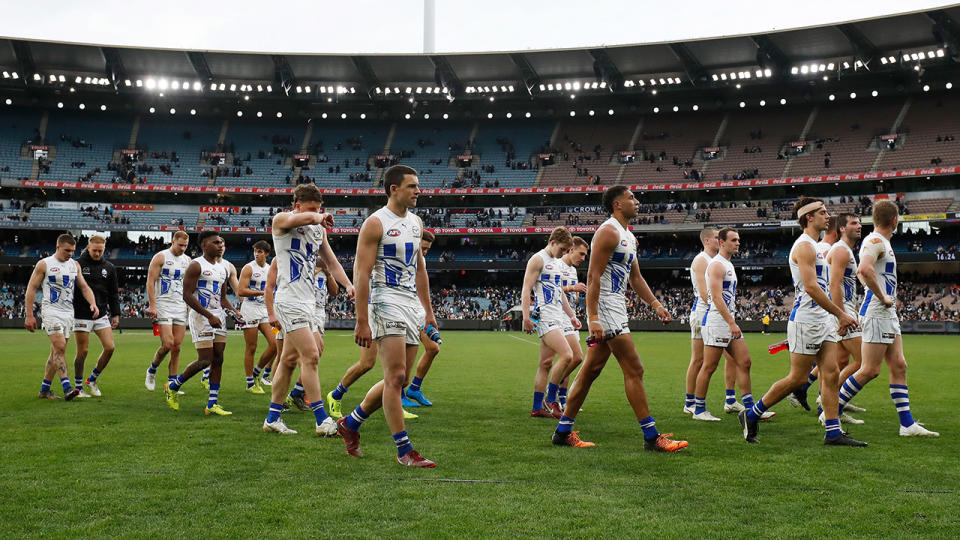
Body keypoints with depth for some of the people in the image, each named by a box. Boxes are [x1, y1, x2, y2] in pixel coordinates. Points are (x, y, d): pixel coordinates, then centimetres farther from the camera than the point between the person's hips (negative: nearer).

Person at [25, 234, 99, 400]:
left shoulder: (75, 265, 12)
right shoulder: (44, 264, -4)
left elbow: (84, 287, 15)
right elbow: (31, 289, -3)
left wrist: (93, 303, -4)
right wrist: (29, 315, -8)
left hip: (68, 312, 6)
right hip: (51, 311, -6)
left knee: (57, 351, 8)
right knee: (60, 348, -17)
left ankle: (44, 389, 17)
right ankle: (67, 388, -23)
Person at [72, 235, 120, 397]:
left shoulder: (109, 267, 9)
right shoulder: (77, 264, -4)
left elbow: (113, 293, 15)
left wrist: (116, 314, 10)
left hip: (102, 315, 4)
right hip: (81, 315, -4)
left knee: (110, 347, -5)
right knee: (83, 351, -1)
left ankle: (92, 379, 15)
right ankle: (79, 387, 13)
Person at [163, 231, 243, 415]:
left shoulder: (224, 267, 14)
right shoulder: (196, 266, -9)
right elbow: (187, 295, -15)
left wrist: (234, 312, 4)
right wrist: (210, 316, -19)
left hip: (218, 316, 7)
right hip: (200, 316, -7)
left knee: (218, 360, 3)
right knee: (205, 360, -10)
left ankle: (212, 404, 7)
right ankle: (173, 387, 13)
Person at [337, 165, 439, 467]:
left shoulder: (416, 222, 15)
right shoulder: (375, 223, -9)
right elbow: (361, 273, -13)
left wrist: (428, 310, 19)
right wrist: (362, 322, -18)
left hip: (411, 304, 8)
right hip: (386, 302, -8)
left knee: (397, 380, 10)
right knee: (396, 377, -9)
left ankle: (351, 423, 28)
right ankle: (404, 451, -3)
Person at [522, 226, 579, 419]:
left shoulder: (558, 263, 21)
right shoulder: (538, 259, -6)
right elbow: (526, 290, -11)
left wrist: (571, 316, 26)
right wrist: (526, 317, -19)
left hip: (558, 317, 9)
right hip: (544, 316, -9)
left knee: (546, 363, 8)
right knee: (566, 355, -19)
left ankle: (537, 408, 11)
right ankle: (551, 400, -9)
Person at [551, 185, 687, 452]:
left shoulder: (629, 237, 20)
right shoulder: (608, 232, -12)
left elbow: (635, 277, 24)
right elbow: (593, 276, -18)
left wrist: (655, 304, 13)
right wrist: (593, 318, -24)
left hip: (616, 307, 10)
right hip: (605, 307, -10)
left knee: (590, 370, 11)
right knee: (634, 369, -8)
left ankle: (563, 431, 17)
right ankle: (651, 437, -2)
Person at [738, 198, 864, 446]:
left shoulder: (813, 246, 20)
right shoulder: (804, 246, -12)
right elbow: (810, 287, -21)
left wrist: (838, 318, 20)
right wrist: (841, 314, -19)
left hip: (822, 321, 10)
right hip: (805, 321, -10)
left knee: (831, 374, 3)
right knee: (797, 378, -4)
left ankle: (833, 433, 5)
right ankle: (751, 415, 8)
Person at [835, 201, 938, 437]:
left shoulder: (882, 242, 18)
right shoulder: (875, 241, -14)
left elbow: (863, 273, 31)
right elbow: (864, 269, -33)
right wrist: (882, 298, -22)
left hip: (888, 313, 10)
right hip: (877, 313, -10)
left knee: (898, 366, 8)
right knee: (870, 370, -8)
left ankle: (908, 424, 10)